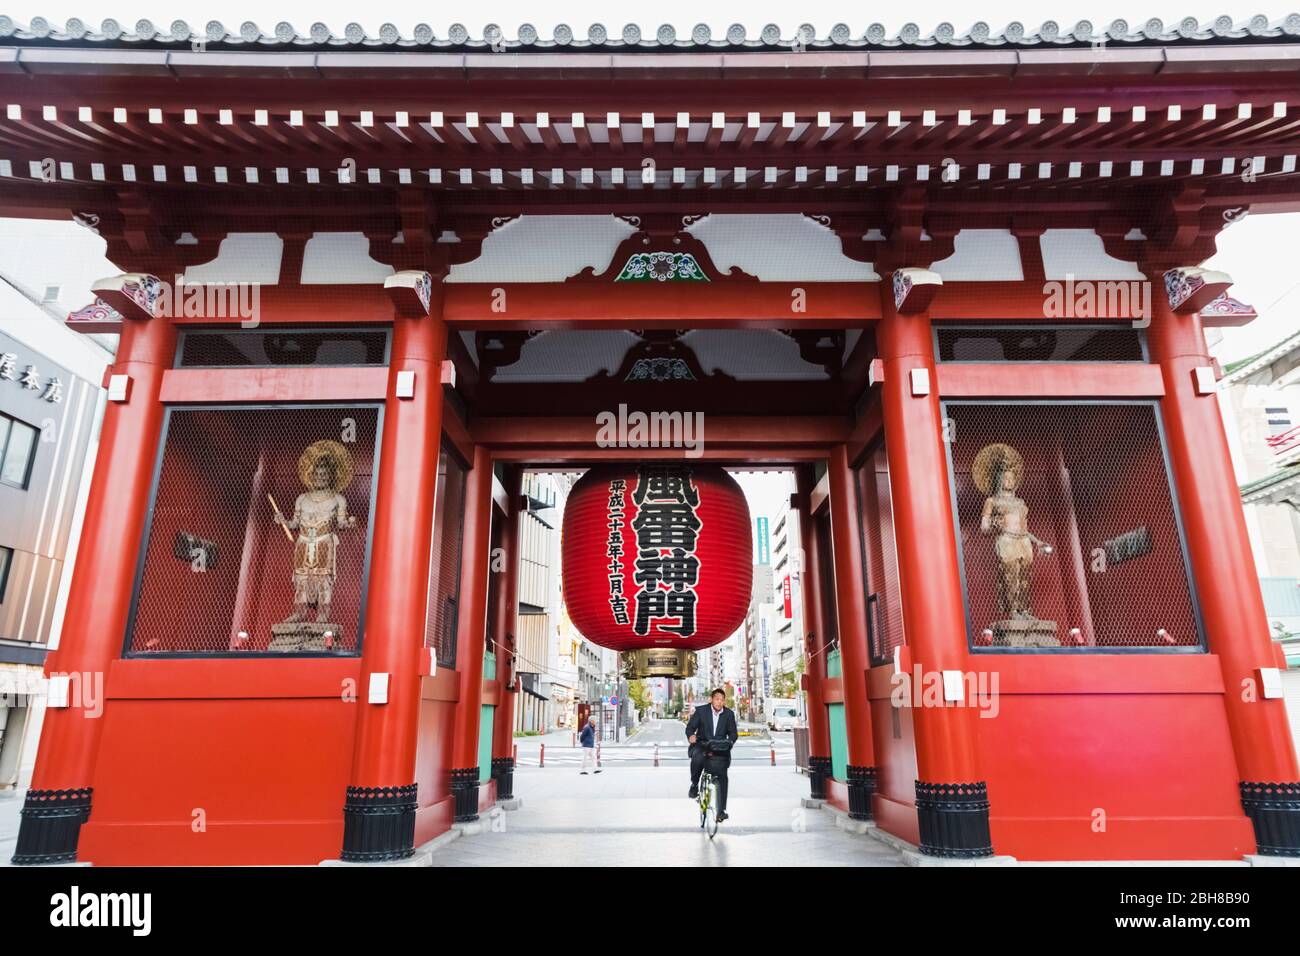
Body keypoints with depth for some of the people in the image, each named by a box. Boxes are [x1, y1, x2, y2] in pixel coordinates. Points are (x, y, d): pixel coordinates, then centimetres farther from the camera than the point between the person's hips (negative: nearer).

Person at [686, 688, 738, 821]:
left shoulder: (729, 714, 0)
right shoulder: (701, 711, -5)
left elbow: (733, 733, 1)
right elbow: (690, 726, -8)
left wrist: (729, 742, -23)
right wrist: (691, 735, -32)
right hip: (702, 745, -2)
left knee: (722, 776, -13)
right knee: (697, 758, -35)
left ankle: (721, 810, -1)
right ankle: (694, 784, -9)